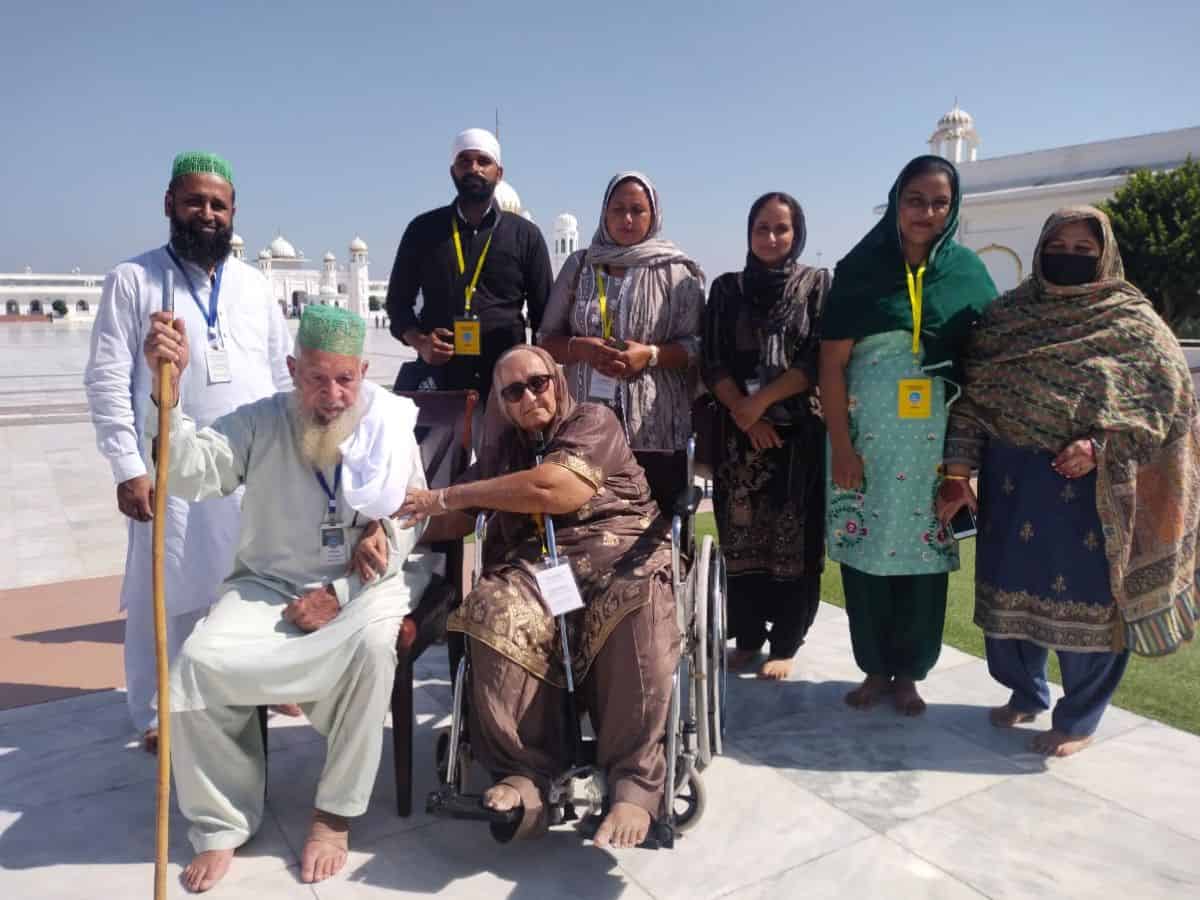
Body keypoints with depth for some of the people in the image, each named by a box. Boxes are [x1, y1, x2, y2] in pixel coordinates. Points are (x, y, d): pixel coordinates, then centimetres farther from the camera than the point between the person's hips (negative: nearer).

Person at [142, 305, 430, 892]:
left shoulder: (393, 424, -2)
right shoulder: (261, 423, 1)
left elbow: (410, 525, -2)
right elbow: (192, 472, -15)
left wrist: (339, 594, -10)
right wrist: (166, 390, -31)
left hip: (362, 586, -1)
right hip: (267, 585, 2)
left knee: (371, 645, -34)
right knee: (200, 661, -24)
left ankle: (335, 814, -13)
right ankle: (221, 823, -2)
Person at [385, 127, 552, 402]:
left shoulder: (525, 234, 9)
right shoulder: (423, 230, 11)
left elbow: (544, 314, 10)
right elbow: (398, 301, 14)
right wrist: (419, 342, -6)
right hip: (437, 377, 1)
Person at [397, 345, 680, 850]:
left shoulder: (593, 422, 5)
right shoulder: (504, 447, 24)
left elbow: (551, 490, -12)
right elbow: (458, 520, 20)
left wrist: (447, 497, -5)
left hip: (617, 553, -3)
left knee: (637, 618, -38)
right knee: (495, 614, -32)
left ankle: (635, 781, -28)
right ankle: (526, 770, -22)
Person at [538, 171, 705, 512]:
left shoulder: (676, 272, 5)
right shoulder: (579, 265, 12)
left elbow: (697, 345, 1)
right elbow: (547, 339, 12)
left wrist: (651, 355, -16)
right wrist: (581, 348, -9)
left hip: (656, 429, -2)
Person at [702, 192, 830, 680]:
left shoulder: (818, 284, 4)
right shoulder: (727, 288, 10)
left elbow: (822, 360, -5)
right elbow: (712, 362, 2)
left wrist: (763, 400, -12)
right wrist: (745, 412, -11)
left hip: (800, 433, -2)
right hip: (738, 433, 2)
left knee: (795, 539, 1)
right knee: (741, 537, 5)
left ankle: (785, 644, 12)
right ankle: (746, 637, 19)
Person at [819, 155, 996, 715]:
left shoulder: (967, 270, 4)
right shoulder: (859, 268, -2)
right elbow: (831, 362, -5)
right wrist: (840, 446, -10)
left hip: (937, 443, 1)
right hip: (867, 438, -1)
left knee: (926, 555, 7)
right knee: (864, 551, 4)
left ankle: (909, 673, 23)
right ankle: (875, 668, 22)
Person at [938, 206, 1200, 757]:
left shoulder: (1134, 324, 0)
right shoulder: (1006, 316, 6)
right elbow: (971, 396, 2)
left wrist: (1099, 446, -20)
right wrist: (958, 473, -6)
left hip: (1091, 487, -2)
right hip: (1012, 482, 3)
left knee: (1086, 598, 4)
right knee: (1012, 587, 11)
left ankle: (1078, 718, 23)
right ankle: (1024, 692, 34)